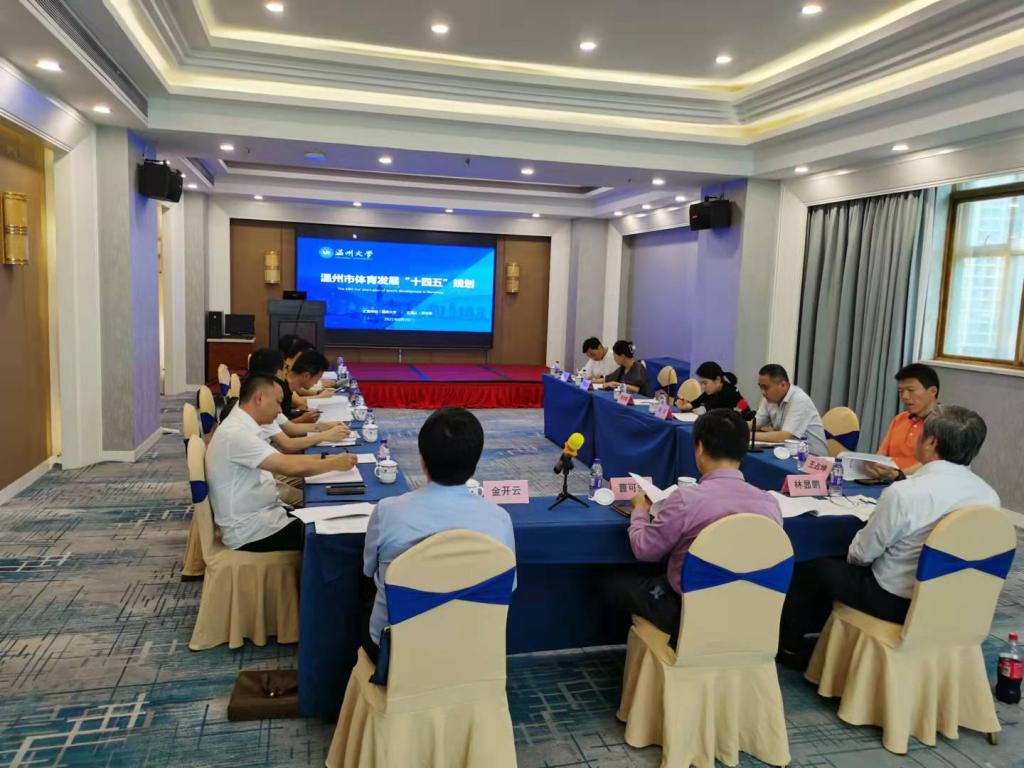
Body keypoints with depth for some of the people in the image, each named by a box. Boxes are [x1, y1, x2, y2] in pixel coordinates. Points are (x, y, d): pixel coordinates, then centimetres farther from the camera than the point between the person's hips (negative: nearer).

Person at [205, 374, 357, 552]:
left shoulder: (242, 426, 8)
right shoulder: (236, 432, -22)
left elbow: (282, 461, 14)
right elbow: (291, 467, -26)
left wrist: (324, 458, 4)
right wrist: (335, 463, -12)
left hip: (263, 514, 9)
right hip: (252, 533, -9)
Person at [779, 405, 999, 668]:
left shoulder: (904, 492, -27)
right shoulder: (990, 496, -7)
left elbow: (861, 554, -14)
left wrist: (853, 553, 9)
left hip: (896, 601, -7)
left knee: (808, 568, 14)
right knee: (838, 565, 26)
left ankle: (789, 644, 31)